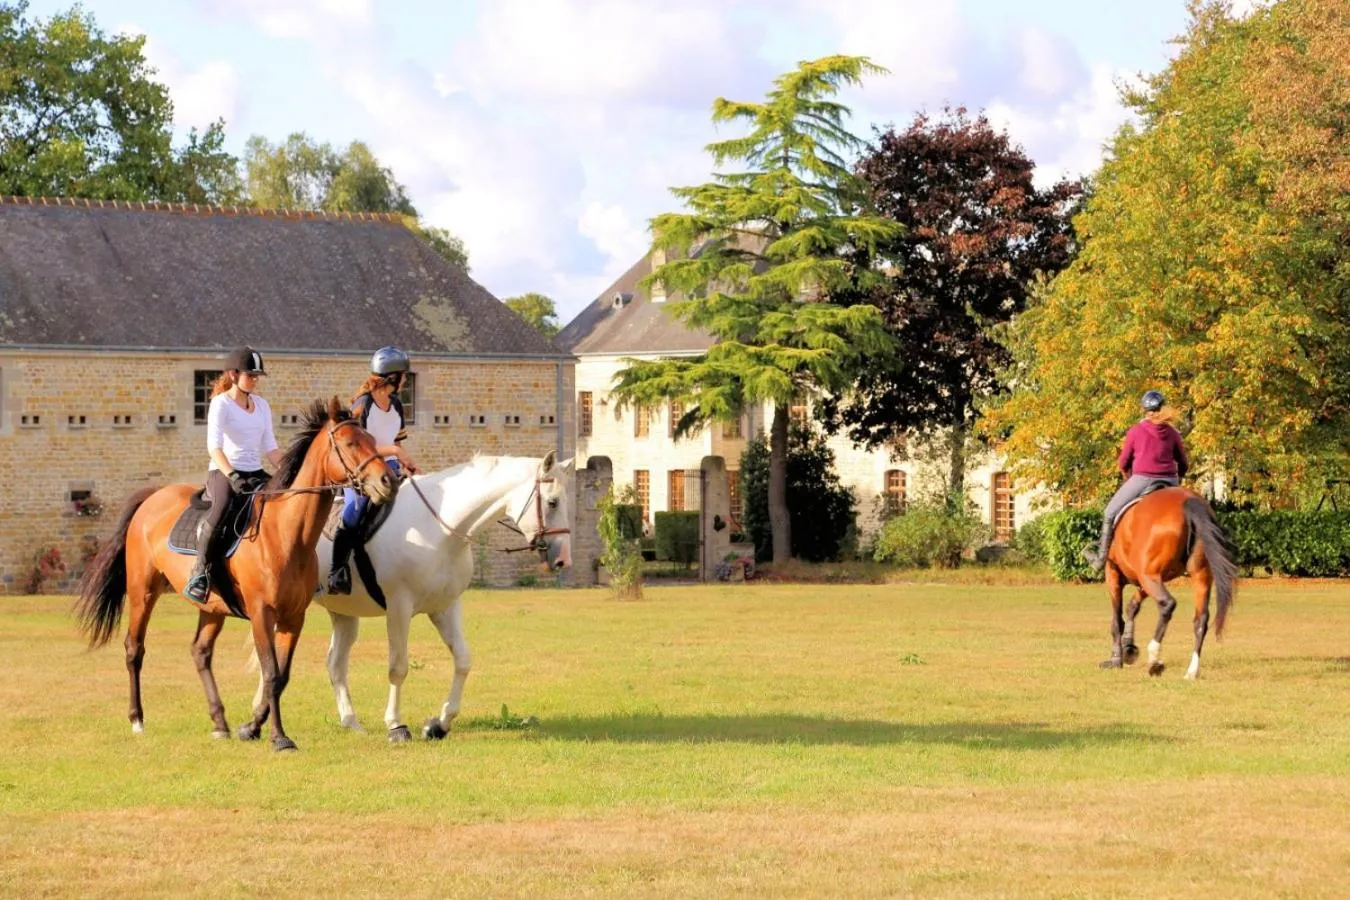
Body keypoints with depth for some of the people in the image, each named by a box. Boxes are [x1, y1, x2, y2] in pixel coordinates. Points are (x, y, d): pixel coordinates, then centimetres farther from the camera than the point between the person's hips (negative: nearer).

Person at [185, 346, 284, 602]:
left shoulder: (262, 405, 14)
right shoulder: (221, 404, -6)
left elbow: (270, 447, 14)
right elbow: (214, 446, -19)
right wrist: (233, 476, -33)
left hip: (255, 474, 7)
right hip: (223, 472, -7)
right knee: (221, 508, -38)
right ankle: (200, 574, -31)